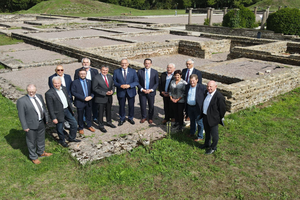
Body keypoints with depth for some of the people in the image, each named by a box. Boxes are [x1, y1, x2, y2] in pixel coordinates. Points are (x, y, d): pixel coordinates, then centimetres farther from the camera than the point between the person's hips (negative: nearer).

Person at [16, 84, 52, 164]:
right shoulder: (21, 101, -18)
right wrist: (25, 127, -15)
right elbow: (21, 115, -16)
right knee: (32, 141, 12)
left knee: (41, 139, 24)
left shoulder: (39, 96, 1)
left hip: (41, 123, 6)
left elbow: (44, 108, 11)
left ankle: (41, 152, 47)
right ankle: (33, 157, 32)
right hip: (31, 125, -6)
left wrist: (46, 118, 12)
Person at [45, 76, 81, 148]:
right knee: (60, 128, 10)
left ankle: (72, 138, 36)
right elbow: (50, 107, -17)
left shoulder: (64, 88, 1)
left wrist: (71, 109, 16)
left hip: (67, 110, 7)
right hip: (58, 113, -7)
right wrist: (53, 118, -16)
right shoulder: (49, 93, -20)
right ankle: (62, 141, 36)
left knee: (74, 123, 16)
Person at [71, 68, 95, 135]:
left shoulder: (89, 82, 6)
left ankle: (89, 126, 35)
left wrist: (91, 96, -13)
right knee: (80, 116, 9)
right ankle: (81, 128, 27)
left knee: (89, 115, 15)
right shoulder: (75, 82, -7)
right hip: (80, 102, -3)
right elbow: (73, 92, -14)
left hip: (88, 101, 3)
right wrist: (84, 98, -19)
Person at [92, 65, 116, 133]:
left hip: (109, 98, 6)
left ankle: (109, 122, 39)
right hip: (101, 98, -5)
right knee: (101, 112, 3)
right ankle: (101, 125, 16)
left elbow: (113, 85, 12)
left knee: (109, 111, 19)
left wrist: (112, 91, -11)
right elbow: (95, 88, -15)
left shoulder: (110, 77, 5)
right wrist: (105, 93, -20)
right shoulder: (97, 78, -13)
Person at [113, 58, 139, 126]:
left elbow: (136, 81, -4)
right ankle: (122, 119, 29)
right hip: (121, 92, 0)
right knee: (121, 106, 9)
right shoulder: (116, 71, -1)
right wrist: (120, 86, -20)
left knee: (131, 106, 11)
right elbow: (114, 82, -2)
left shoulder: (133, 71, -1)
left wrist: (129, 85, -20)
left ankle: (130, 118, 33)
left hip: (130, 92, 1)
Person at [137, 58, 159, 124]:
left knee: (151, 106, 9)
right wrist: (142, 89, -12)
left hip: (151, 92, 0)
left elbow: (156, 83, 0)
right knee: (142, 105, 4)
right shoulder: (140, 71, -1)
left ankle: (150, 118, 29)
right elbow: (137, 82, 0)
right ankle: (144, 117, 27)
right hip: (142, 92, 0)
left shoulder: (155, 72, -1)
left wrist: (151, 90, -12)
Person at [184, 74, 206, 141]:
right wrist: (186, 106, 13)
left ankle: (200, 137, 21)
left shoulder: (202, 87, -16)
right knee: (192, 120, 23)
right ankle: (192, 133, 44)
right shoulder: (187, 86, 1)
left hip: (198, 107, -5)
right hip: (189, 107, 5)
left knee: (199, 122, 7)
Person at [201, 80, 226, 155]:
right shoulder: (206, 93, -1)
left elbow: (222, 109, -16)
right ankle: (207, 144, 47)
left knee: (214, 134, 11)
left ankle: (213, 148, 31)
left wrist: (220, 118, -6)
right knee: (207, 132, 26)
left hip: (213, 118, -7)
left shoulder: (219, 97, -25)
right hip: (205, 116, 7)